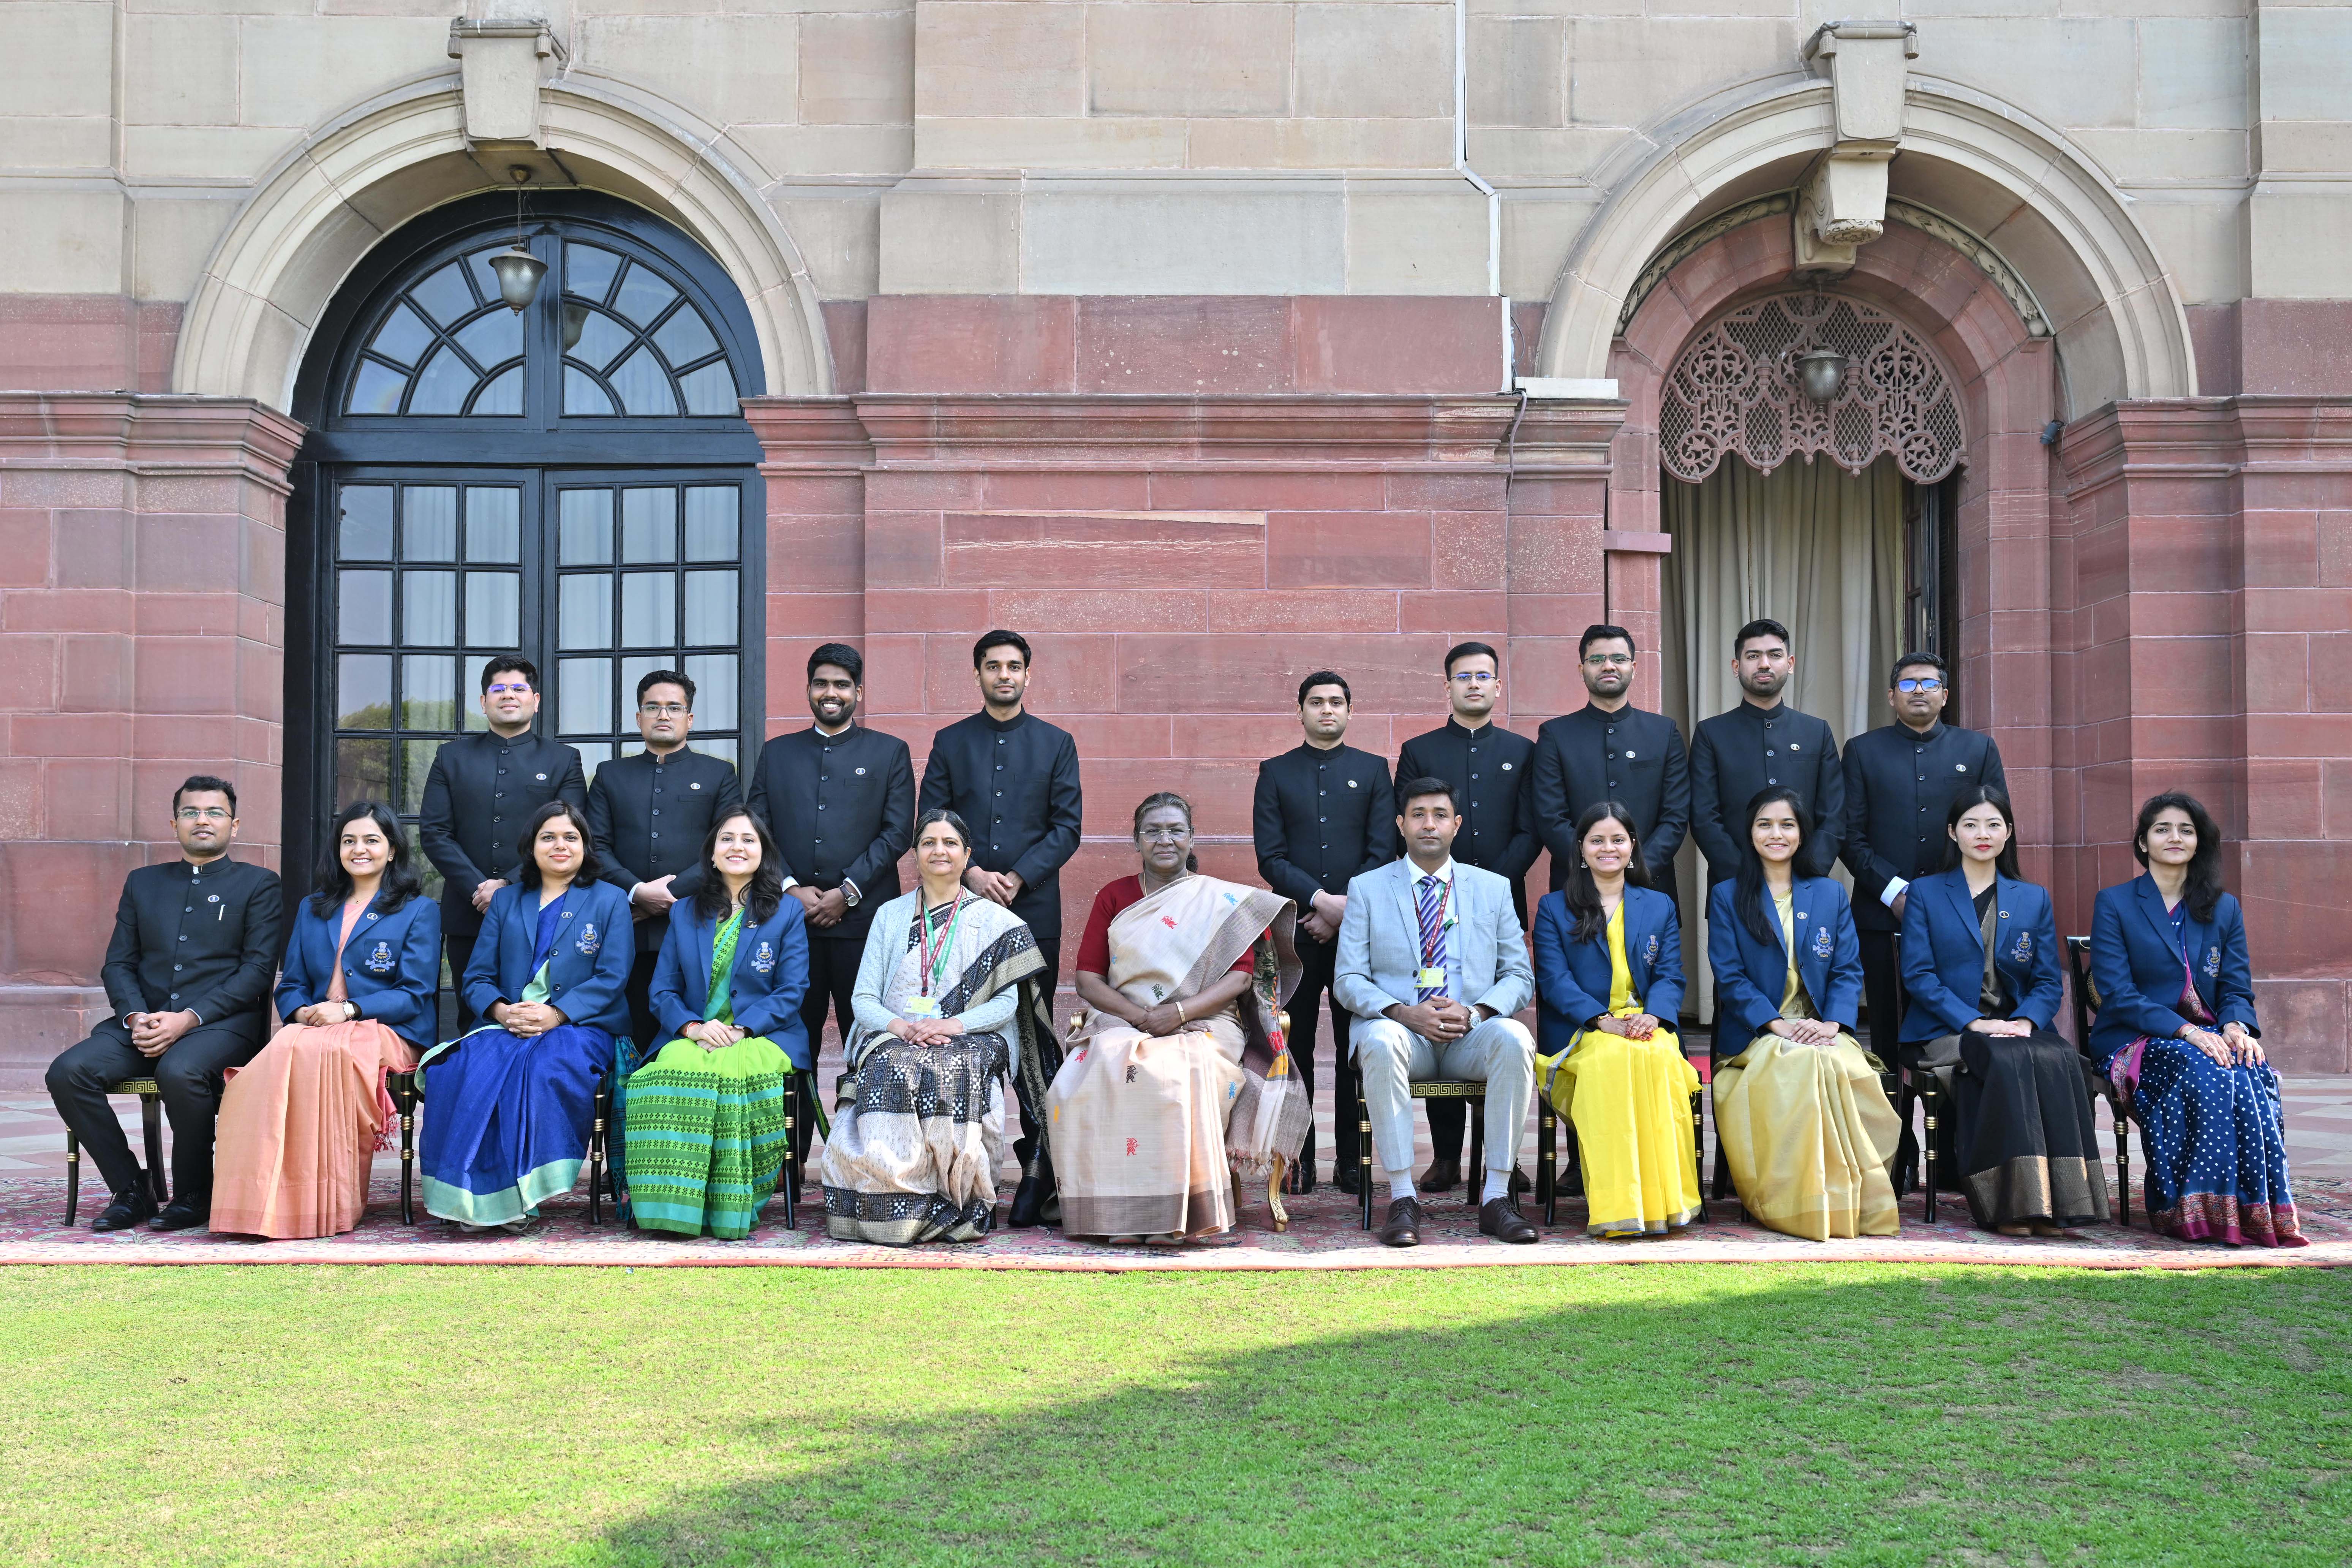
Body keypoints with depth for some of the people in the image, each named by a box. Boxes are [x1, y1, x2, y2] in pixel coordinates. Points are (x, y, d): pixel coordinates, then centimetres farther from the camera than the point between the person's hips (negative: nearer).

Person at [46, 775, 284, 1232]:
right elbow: (118, 964, 16)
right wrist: (135, 1017, -6)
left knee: (179, 1072, -36)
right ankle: (131, 1190, -8)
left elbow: (258, 968, -2)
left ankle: (193, 1195, -14)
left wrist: (189, 1019, -14)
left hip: (220, 1022, -4)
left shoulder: (260, 885, 9)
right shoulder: (143, 883, 22)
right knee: (68, 1071, -22)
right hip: (143, 1020, 5)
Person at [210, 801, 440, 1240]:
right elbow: (291, 986, 21)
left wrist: (348, 1009, -14)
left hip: (385, 1031, -4)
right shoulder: (311, 910, 26)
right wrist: (301, 1011, -4)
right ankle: (268, 1200, -38)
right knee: (284, 1051, -34)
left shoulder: (418, 911, 10)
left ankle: (330, 1204, -34)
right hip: (314, 1028, 4)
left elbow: (415, 994, 0)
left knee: (316, 1053, -37)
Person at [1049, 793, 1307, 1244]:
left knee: (1181, 1074, -38)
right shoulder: (1113, 898, 15)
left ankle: (1179, 1214, -31)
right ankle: (1117, 1213, -28)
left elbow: (1240, 977, 0)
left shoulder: (1223, 900, 10)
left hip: (1204, 1026, -2)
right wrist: (1139, 1015, -11)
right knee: (1088, 1077, -33)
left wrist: (1180, 1012, -16)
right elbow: (1088, 979, 8)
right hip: (1122, 1024, 2)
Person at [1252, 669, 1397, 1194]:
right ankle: (1298, 1162, 6)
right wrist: (1320, 900, -12)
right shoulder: (1276, 772, 10)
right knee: (1295, 1047, 1)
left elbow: (1382, 852, 2)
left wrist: (1344, 908, -9)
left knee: (1356, 1047, 2)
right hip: (1295, 926, 0)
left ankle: (1351, 1161, 8)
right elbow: (1271, 858, 1)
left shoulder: (1373, 770, 11)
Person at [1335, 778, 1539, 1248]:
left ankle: (1496, 1196, -25)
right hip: (1401, 1027, -1)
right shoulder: (1367, 888, 11)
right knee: (1381, 1042, -37)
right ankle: (1402, 1199, -31)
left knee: (1516, 1040, -33)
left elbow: (1520, 976, 10)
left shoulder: (1493, 889, 15)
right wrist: (1403, 1012, -16)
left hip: (1471, 1033, 1)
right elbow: (1348, 980, 4)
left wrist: (1474, 1013, -12)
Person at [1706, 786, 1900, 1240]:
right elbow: (1730, 977, 0)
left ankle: (1855, 1201, -22)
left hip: (1822, 1032, 2)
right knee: (1801, 1068, -36)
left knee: (1846, 1070, -34)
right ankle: (1801, 1203, -27)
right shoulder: (1727, 897, 9)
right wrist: (1778, 1024, -14)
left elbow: (1848, 970, 9)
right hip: (1754, 1036, -2)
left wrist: (1831, 1023, -11)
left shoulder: (1830, 895, 17)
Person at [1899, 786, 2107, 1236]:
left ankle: (2060, 1200, -31)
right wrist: (1974, 1022, -15)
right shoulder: (1925, 894, 10)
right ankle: (2012, 1203, -34)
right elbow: (1918, 975, -1)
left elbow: (2049, 981, 11)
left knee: (2060, 1058, -32)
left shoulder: (2034, 900, 19)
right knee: (2008, 1060, -35)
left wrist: (2026, 1021, -12)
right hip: (1947, 1031, -3)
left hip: (2016, 1027, 3)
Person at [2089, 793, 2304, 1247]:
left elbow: (2237, 989, 9)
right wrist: (2185, 1030, -21)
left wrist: (2236, 1026, -16)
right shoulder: (2114, 903, 3)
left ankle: (2260, 1210, -30)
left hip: (2210, 1037, 3)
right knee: (2205, 1072, -35)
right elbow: (2117, 993, -8)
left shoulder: (2225, 910, 17)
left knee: (2253, 1072, -32)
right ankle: (2201, 1211, -31)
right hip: (2135, 1041, -3)